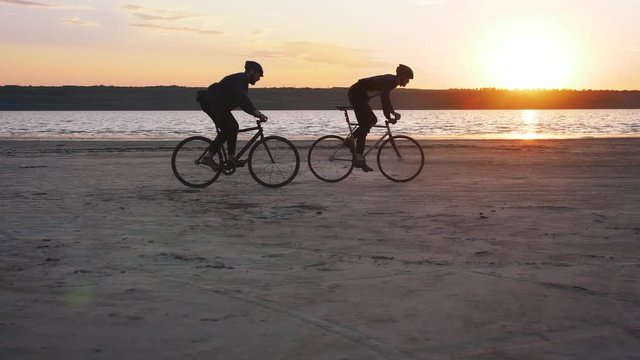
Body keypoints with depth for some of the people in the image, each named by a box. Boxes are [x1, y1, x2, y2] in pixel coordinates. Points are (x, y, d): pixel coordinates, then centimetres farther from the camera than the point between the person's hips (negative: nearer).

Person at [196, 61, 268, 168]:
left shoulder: (243, 81, 18)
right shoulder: (239, 79, -16)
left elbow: (244, 102, 19)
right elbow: (242, 99, -32)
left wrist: (256, 113, 7)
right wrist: (256, 112, -40)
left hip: (217, 104, 11)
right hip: (210, 103, -11)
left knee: (233, 126, 7)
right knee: (227, 129, -14)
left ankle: (231, 159, 8)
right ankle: (208, 157, -11)